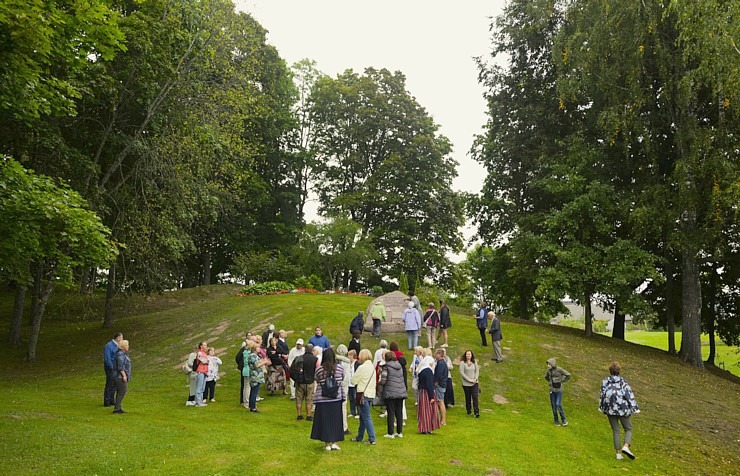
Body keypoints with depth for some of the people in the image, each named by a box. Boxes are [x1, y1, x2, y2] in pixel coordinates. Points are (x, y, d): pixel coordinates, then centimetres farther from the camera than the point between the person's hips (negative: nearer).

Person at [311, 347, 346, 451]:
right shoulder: (340, 368, -7)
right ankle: (334, 443, 16)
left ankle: (327, 444, 12)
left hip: (323, 400, -1)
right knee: (335, 420, 12)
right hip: (336, 399, 1)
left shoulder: (319, 369, -12)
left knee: (325, 421, 7)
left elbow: (317, 381, 2)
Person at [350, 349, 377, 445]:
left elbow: (353, 381, -10)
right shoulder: (372, 367, 9)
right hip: (371, 393, 8)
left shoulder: (362, 367, -15)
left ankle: (372, 439, -6)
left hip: (363, 394, -8)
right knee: (362, 416, 19)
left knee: (366, 417, -5)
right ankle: (359, 437, 29)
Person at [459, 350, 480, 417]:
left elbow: (477, 371, 7)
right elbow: (462, 373, -11)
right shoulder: (462, 362, -7)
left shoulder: (474, 362, 6)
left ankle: (476, 412, -8)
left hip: (475, 383, 2)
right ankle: (468, 410, 25)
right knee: (468, 398, 7)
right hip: (466, 383, -2)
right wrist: (469, 380, -13)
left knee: (475, 397, -8)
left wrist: (475, 379, -9)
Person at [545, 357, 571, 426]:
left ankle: (563, 419, 6)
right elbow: (546, 377, 19)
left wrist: (562, 381, -8)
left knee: (558, 405, -13)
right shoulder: (549, 370, -1)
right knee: (553, 405, 6)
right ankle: (556, 420, 20)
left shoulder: (559, 369, -16)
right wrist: (550, 382, 7)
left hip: (559, 390, -4)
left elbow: (568, 375, -11)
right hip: (552, 390, 4)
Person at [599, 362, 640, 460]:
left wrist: (602, 408, 16)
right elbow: (630, 396, -10)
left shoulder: (605, 382, 2)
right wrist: (635, 409, -6)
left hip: (610, 409, 3)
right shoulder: (623, 382, -6)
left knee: (615, 430, 12)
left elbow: (602, 395, 5)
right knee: (628, 429, 10)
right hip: (623, 409, -3)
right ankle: (626, 446, -14)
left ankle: (618, 453, 9)